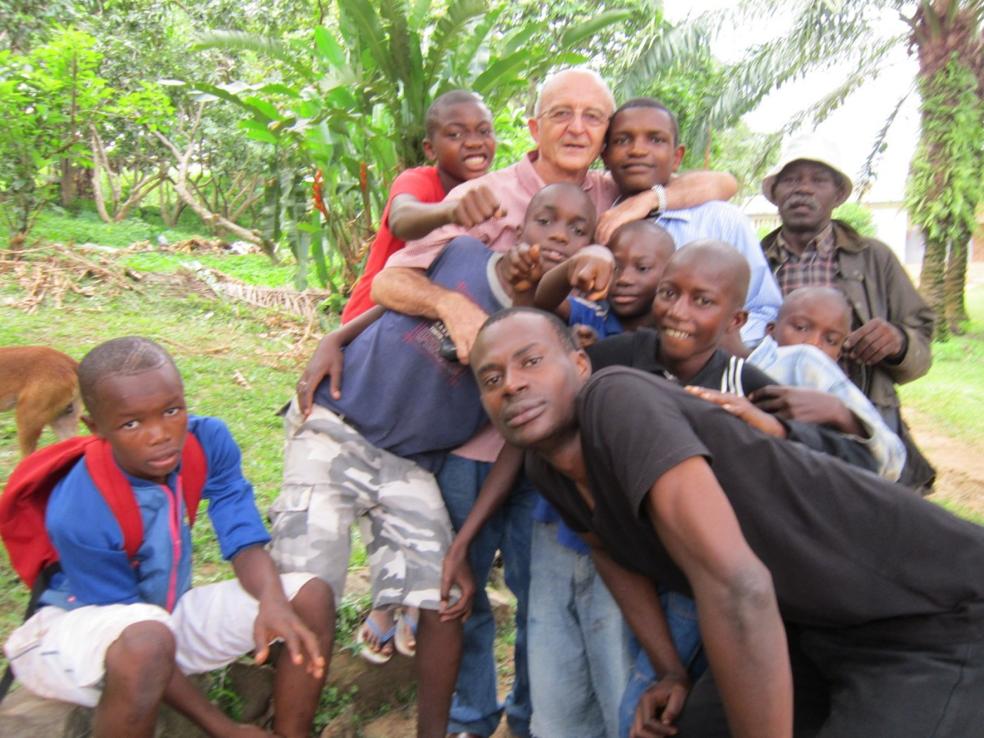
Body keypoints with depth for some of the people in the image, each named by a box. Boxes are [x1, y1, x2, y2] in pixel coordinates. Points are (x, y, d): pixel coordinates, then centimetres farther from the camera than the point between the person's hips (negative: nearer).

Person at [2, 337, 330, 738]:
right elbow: (137, 635, -23)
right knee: (147, 640, -40)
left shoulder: (208, 441, -18)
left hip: (167, 615, 6)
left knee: (311, 596, -12)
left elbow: (245, 540, -15)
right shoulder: (78, 515, -30)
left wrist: (272, 600, -38)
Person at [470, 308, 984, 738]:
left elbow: (736, 585, -38)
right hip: (816, 620, 7)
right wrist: (670, 672, 11)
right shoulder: (544, 469, -2)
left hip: (935, 611, -7)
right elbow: (609, 546, 17)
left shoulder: (615, 397, -29)